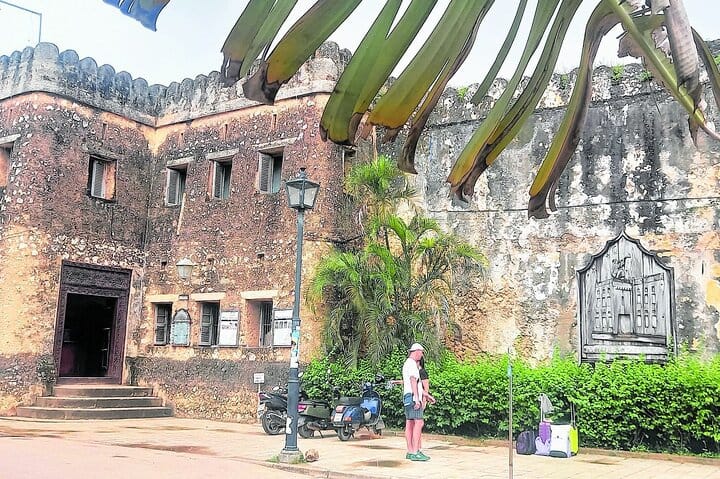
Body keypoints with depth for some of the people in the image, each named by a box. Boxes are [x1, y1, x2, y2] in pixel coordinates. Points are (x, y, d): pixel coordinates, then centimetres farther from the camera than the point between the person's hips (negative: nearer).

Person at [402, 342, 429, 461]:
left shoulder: (407, 363, 23)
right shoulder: (412, 363, -9)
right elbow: (413, 381, -19)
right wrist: (417, 399, -24)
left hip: (407, 398, 10)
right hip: (412, 397, -10)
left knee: (409, 424, 7)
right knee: (419, 423, -13)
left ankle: (410, 452, 8)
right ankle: (415, 452, -18)